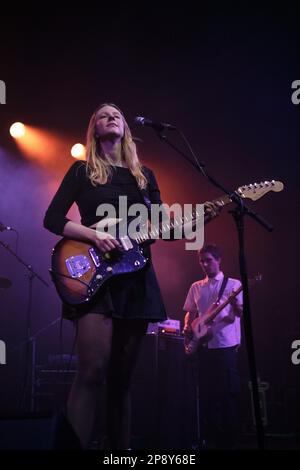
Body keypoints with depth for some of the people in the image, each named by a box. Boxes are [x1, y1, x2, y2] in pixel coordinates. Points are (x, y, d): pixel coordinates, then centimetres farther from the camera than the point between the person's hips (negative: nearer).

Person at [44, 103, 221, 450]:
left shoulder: (144, 175, 17)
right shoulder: (82, 171, 7)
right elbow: (52, 219, 0)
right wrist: (94, 234, -16)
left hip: (136, 278, 4)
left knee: (122, 376, 9)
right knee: (92, 370, -17)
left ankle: (120, 445, 19)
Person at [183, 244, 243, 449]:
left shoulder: (233, 284, 2)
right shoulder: (196, 287, 14)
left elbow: (240, 311, -7)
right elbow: (190, 313, 18)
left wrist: (236, 307, -28)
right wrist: (187, 329, 1)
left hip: (226, 345, -4)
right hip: (203, 346, 4)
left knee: (228, 392, -3)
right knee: (206, 392, 8)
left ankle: (228, 439, 8)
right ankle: (208, 438, 19)